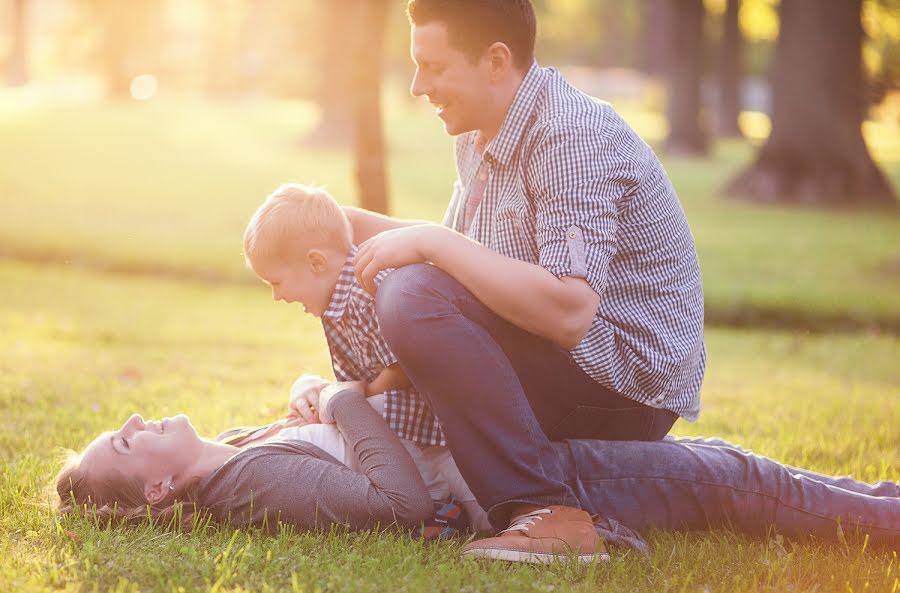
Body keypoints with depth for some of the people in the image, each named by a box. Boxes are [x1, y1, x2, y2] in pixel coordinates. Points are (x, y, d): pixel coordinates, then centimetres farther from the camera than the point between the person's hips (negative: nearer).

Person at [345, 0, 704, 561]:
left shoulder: (572, 138, -22)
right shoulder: (482, 135, 8)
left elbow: (569, 312, -34)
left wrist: (429, 242, -28)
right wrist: (356, 223, 4)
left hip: (629, 382, -10)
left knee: (414, 296, -27)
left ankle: (547, 512, -27)